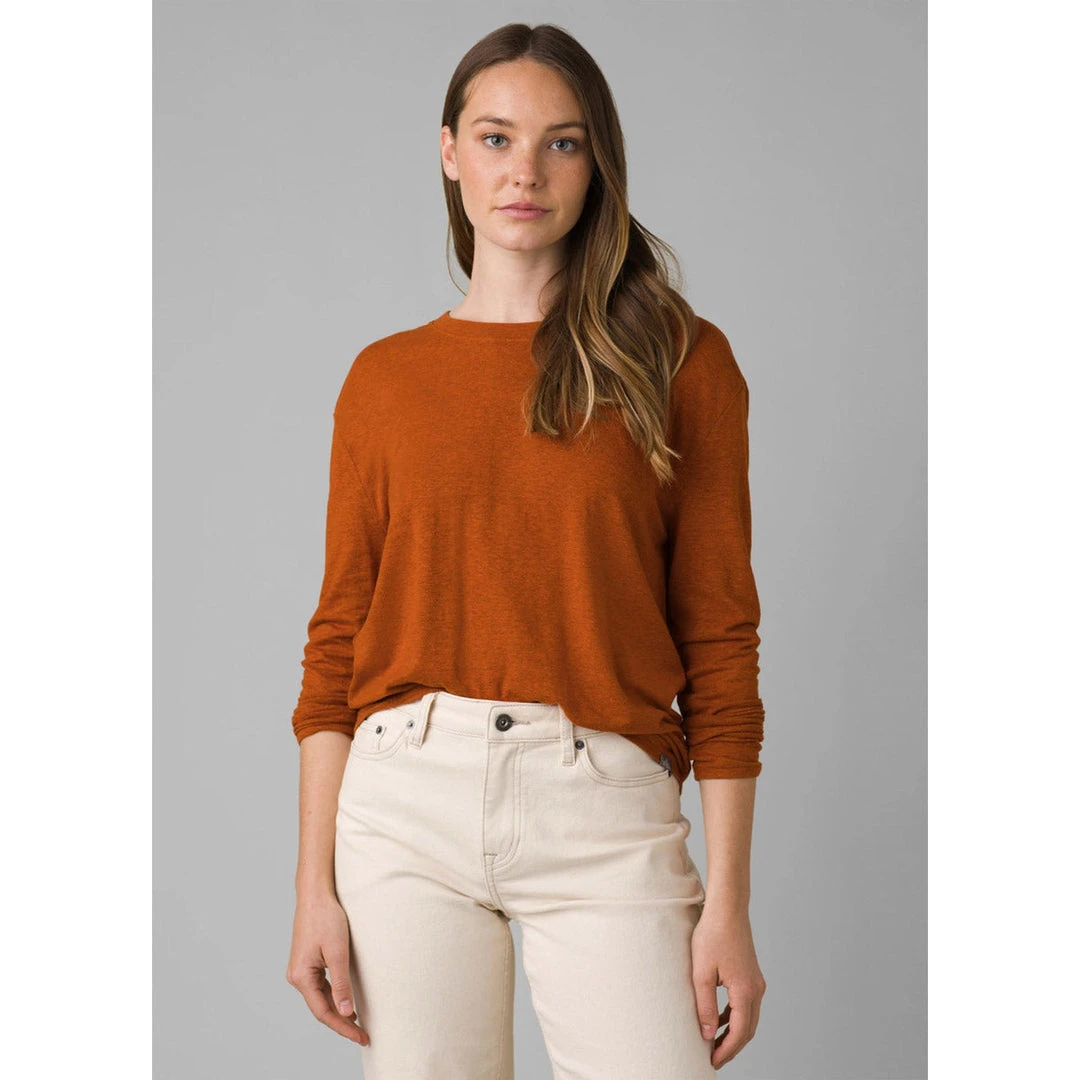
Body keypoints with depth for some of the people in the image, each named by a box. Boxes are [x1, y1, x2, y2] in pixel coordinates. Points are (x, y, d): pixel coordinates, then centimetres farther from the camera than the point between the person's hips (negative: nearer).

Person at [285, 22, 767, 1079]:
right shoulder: (384, 378, 8)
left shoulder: (680, 361, 3)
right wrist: (315, 883, 3)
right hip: (409, 796, 2)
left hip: (604, 807, -1)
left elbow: (721, 641, 1)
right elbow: (338, 636, 8)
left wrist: (728, 902, -3)